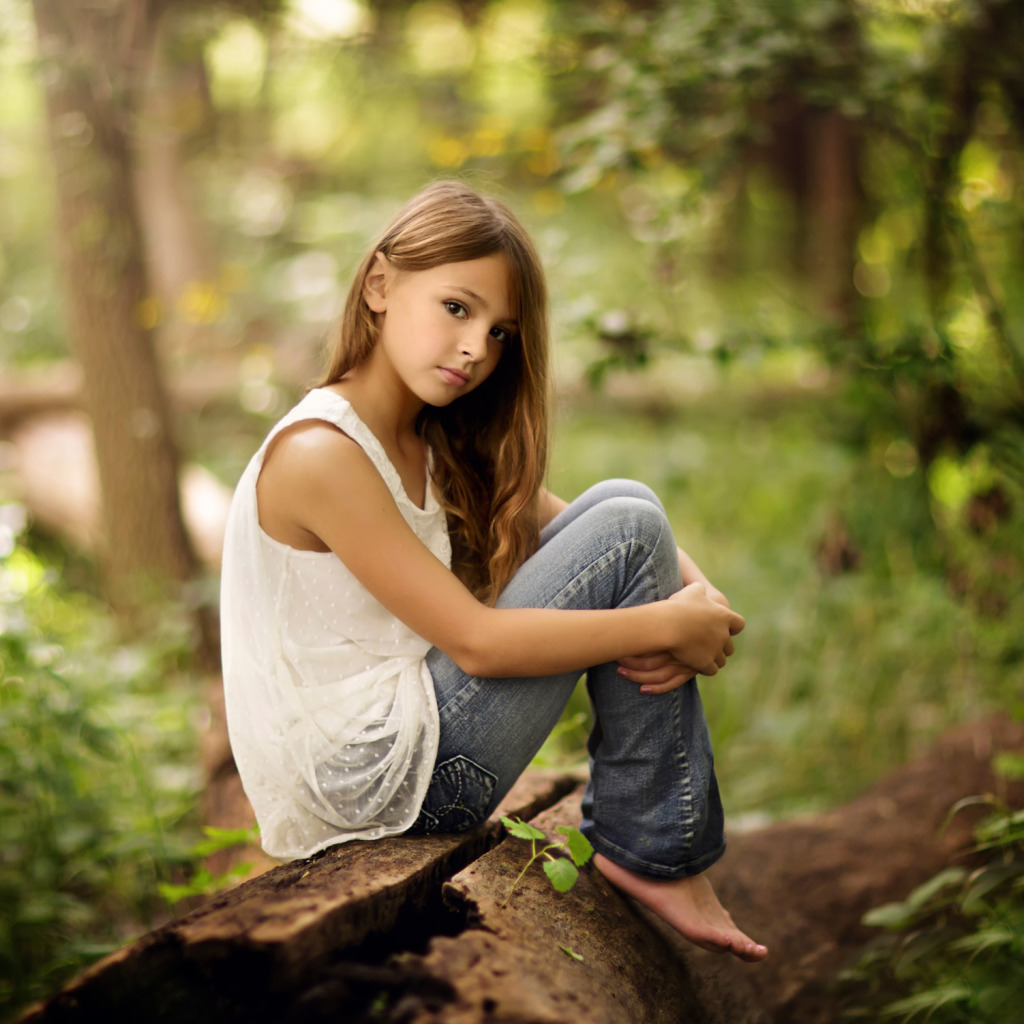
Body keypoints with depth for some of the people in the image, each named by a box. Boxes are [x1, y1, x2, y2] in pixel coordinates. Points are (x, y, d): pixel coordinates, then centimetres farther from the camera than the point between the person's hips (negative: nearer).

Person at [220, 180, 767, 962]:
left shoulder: (436, 445, 11)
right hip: (370, 782, -9)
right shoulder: (319, 455, -18)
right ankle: (653, 853, -1)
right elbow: (475, 640, -21)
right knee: (628, 527, -10)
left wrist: (695, 595, -12)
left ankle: (633, 833, 7)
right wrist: (669, 624, -15)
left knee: (618, 512, 7)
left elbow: (562, 529, 8)